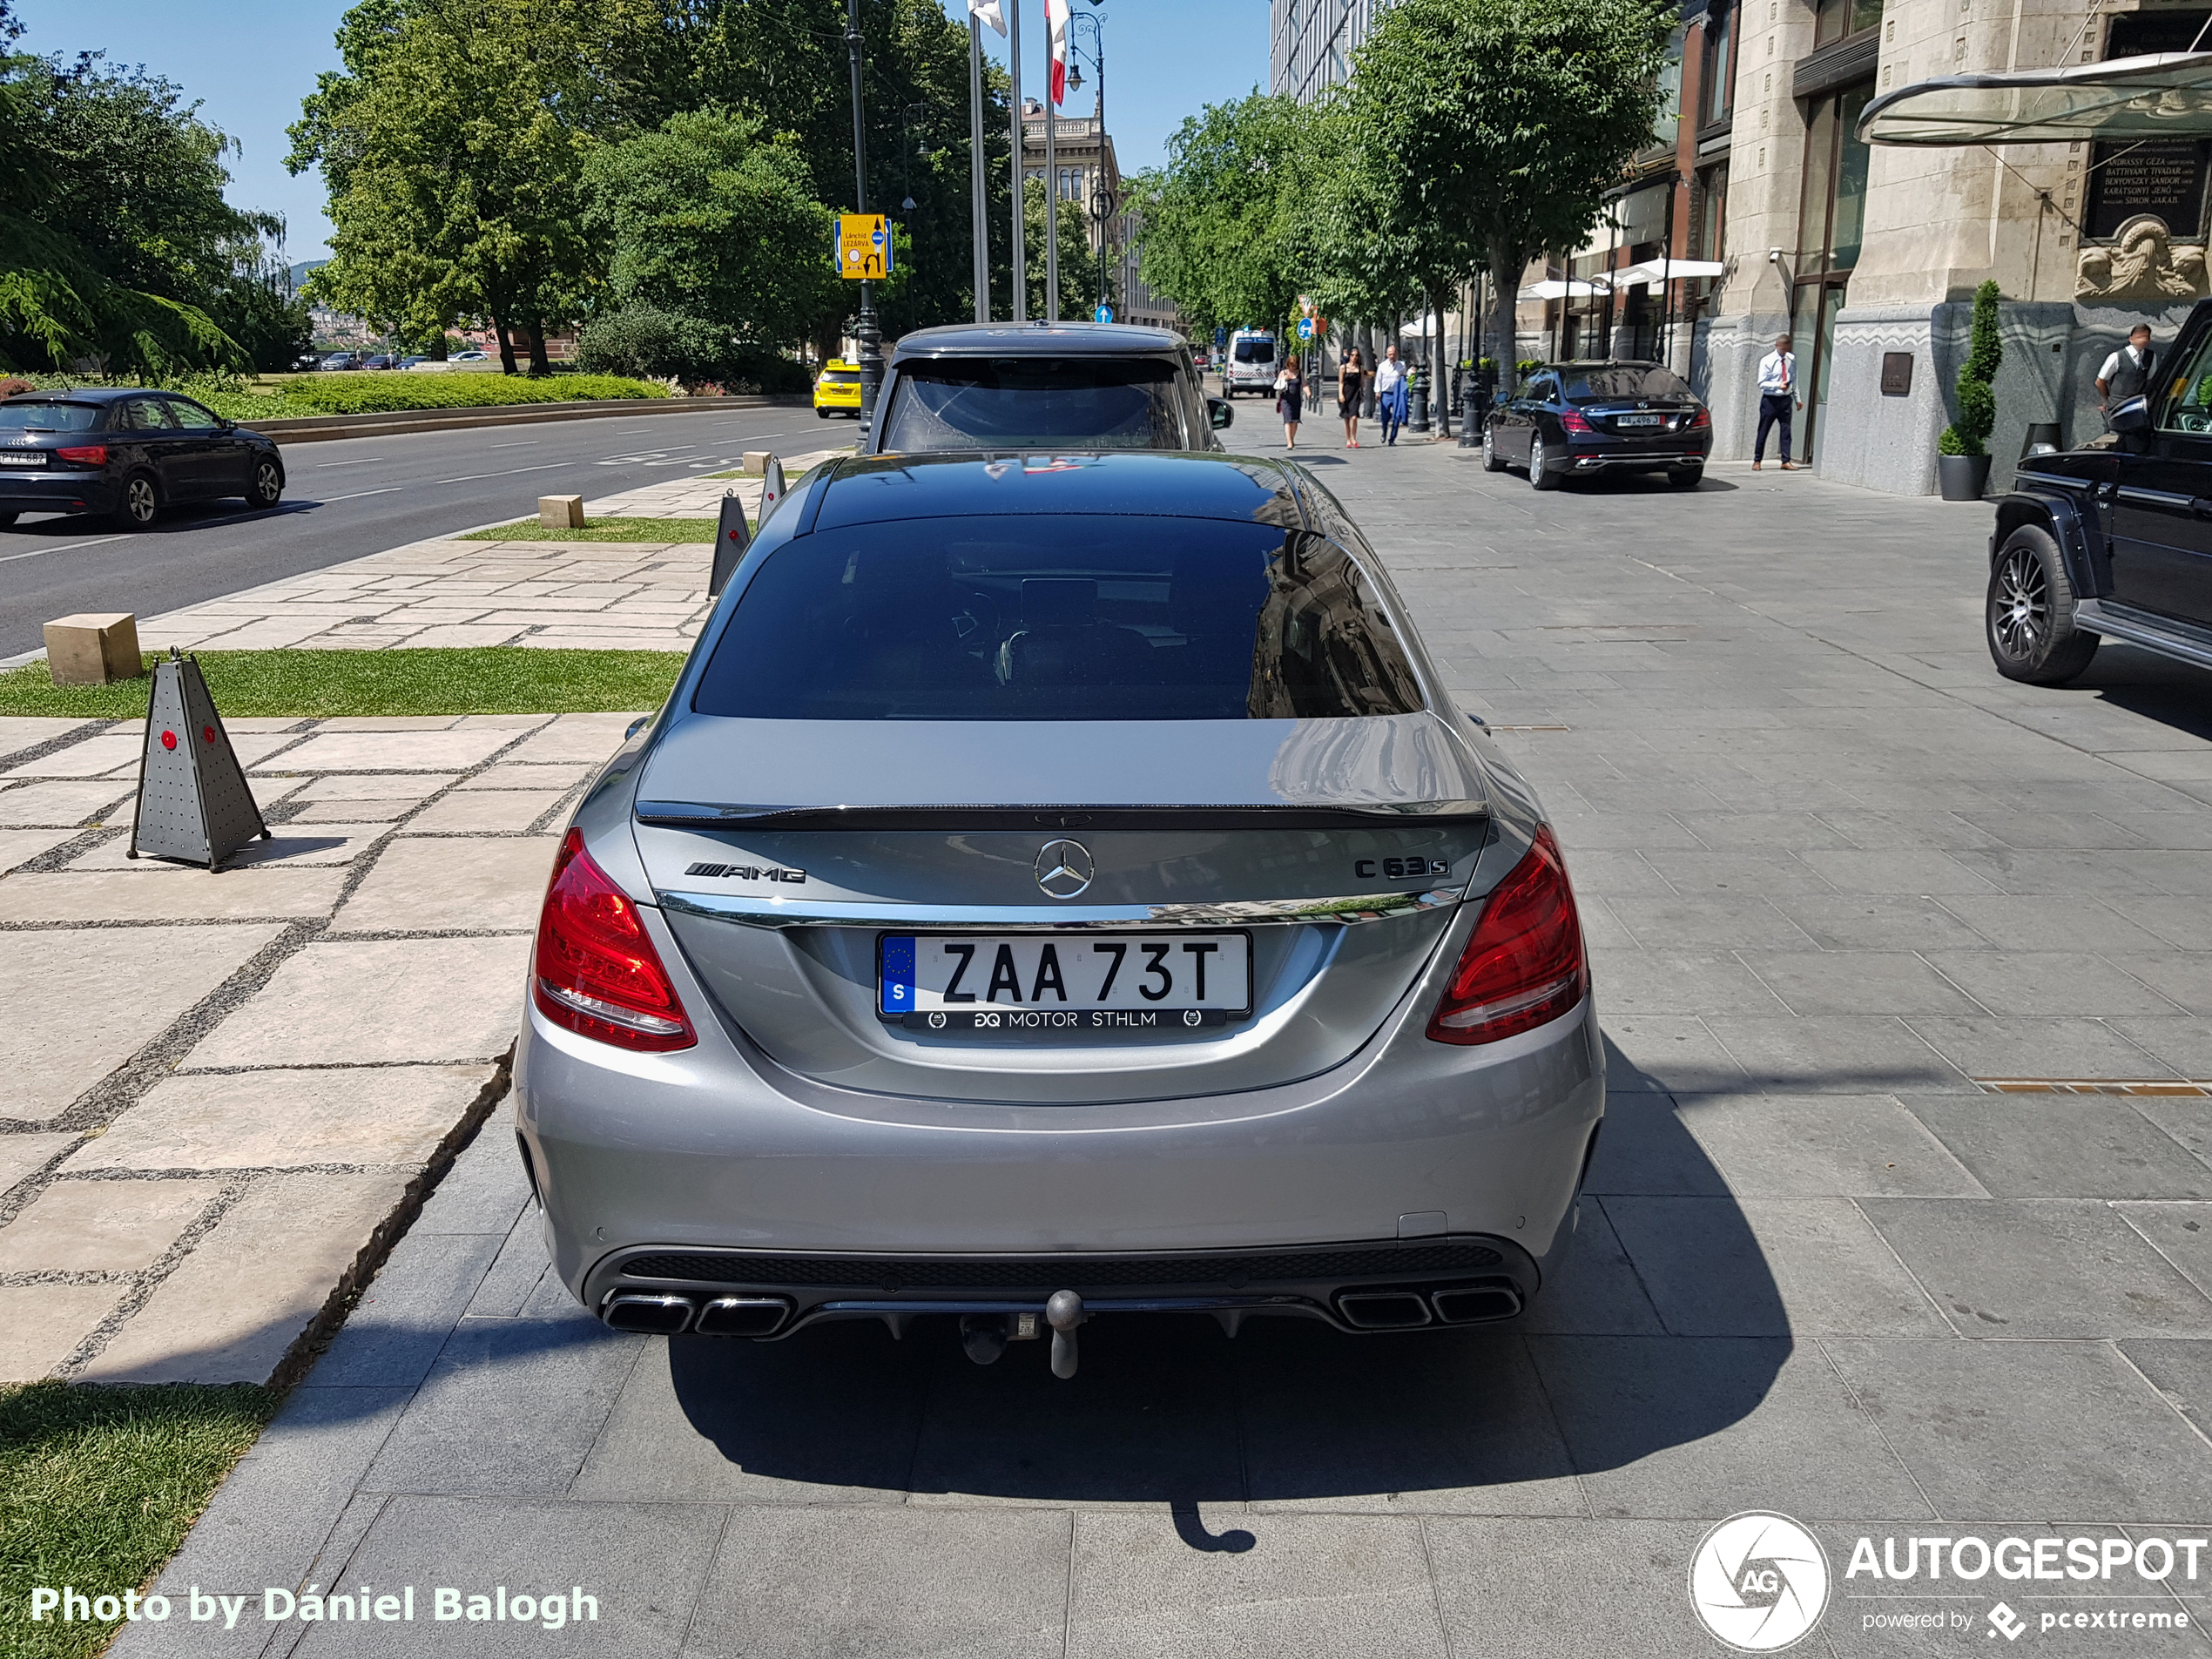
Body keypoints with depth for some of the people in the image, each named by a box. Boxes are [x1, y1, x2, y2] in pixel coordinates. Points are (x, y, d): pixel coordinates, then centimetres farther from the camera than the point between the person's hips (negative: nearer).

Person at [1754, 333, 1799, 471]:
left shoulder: (1792, 359, 3)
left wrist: (1797, 399, 11)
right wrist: (1778, 386, -24)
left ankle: (1786, 461, 5)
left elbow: (1794, 380, 13)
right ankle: (1757, 461, 13)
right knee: (1763, 431, 3)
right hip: (1770, 399, -3)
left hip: (1786, 399, 3)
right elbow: (1762, 383, -10)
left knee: (1786, 430, 1)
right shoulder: (1767, 361, -9)